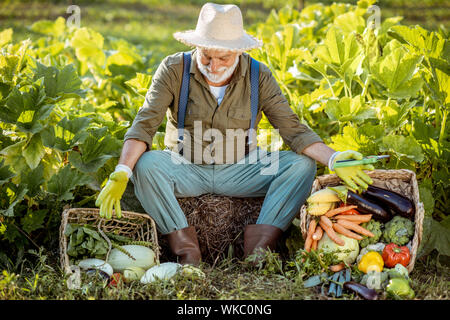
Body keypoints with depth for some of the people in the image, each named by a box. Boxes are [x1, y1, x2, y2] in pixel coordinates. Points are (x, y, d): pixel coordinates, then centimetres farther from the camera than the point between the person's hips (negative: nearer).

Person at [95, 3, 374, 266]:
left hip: (238, 172, 1)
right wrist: (121, 173, -33)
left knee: (302, 164, -21)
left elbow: (293, 129, -9)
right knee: (145, 164, -32)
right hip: (186, 169, -1)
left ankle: (259, 248, -27)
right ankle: (188, 253, -29)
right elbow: (145, 124, -17)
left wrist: (333, 159, -26)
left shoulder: (259, 76, -6)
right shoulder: (174, 70, -10)